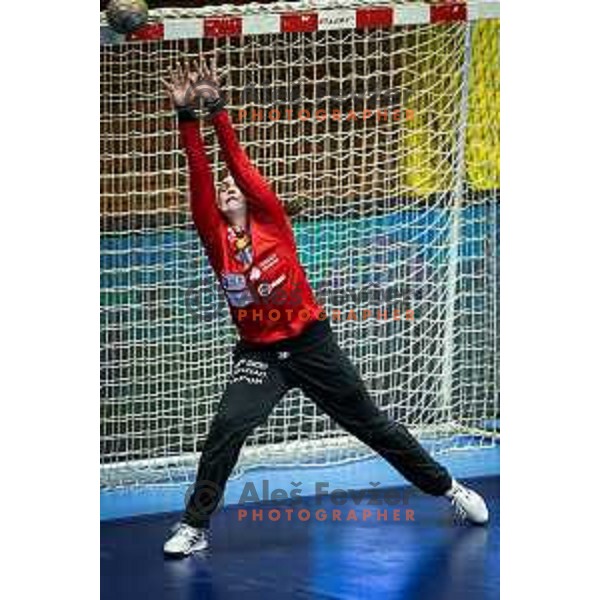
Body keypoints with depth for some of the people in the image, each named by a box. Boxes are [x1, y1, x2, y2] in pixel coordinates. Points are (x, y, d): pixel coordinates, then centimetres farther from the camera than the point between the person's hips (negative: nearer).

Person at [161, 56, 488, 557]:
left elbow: (241, 166, -17)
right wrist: (187, 115, -23)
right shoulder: (216, 238, -3)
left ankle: (445, 486, 24)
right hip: (258, 354, 1)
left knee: (372, 423, 9)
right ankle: (196, 525, -11)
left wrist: (218, 109, -25)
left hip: (312, 343, -1)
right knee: (227, 427, -20)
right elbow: (201, 178, -14)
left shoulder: (272, 222, -6)